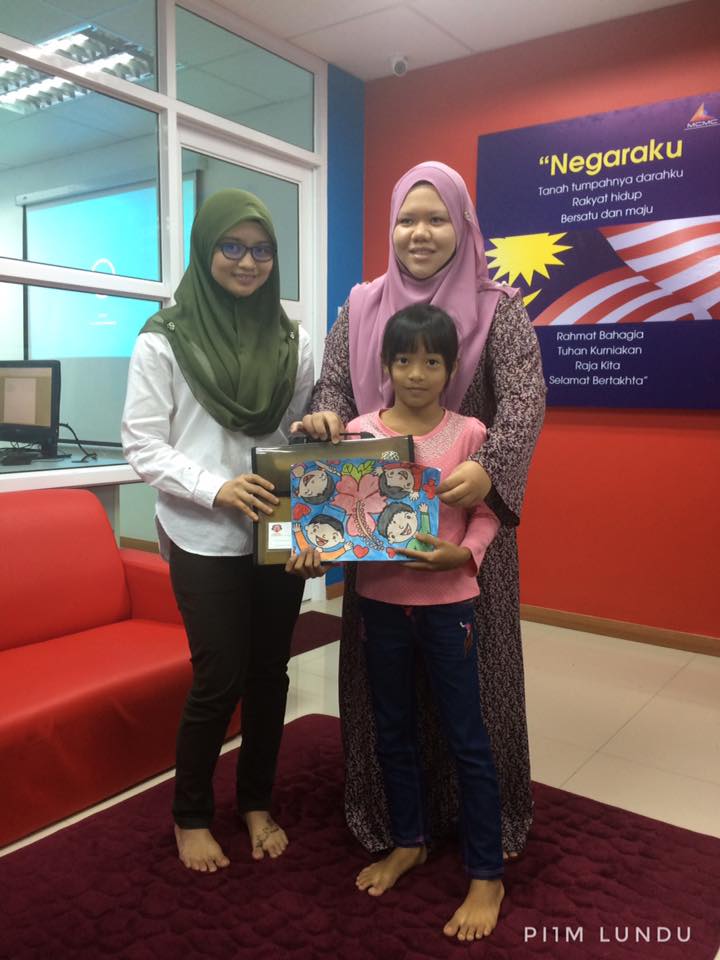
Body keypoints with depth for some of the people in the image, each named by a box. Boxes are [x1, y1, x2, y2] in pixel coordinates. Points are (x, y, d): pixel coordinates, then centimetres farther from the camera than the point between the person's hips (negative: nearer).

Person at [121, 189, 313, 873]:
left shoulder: (292, 340, 5)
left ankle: (257, 802, 35)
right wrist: (216, 487, -21)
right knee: (219, 679, 3)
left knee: (270, 671, 12)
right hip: (205, 540, -4)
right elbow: (142, 444, -8)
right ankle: (190, 815, 29)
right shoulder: (165, 340, -6)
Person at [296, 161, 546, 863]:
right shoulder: (360, 307, 8)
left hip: (468, 515, -2)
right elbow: (333, 384, 7)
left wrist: (489, 468, -33)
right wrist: (326, 415, -19)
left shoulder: (497, 309, -2)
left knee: (471, 659, 8)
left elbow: (525, 397, -14)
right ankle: (386, 809, 30)